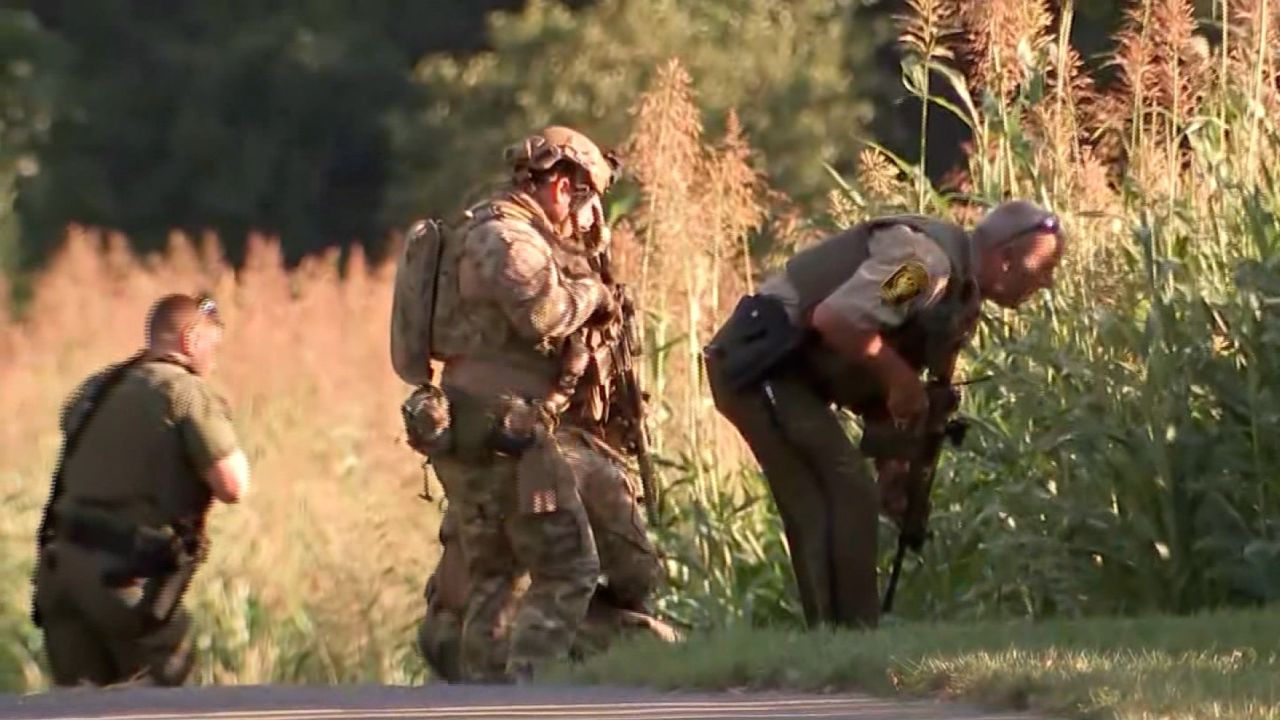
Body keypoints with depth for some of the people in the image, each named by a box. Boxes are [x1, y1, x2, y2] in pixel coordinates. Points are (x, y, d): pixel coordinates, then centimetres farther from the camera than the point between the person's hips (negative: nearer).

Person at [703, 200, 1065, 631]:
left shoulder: (961, 301, 13)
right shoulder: (929, 260, -19)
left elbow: (880, 396, 17)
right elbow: (834, 319, -29)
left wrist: (895, 468, 7)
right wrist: (899, 378, -19)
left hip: (787, 374, 10)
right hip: (760, 364, -10)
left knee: (821, 513, 11)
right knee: (849, 496, -12)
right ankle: (849, 639, -11)